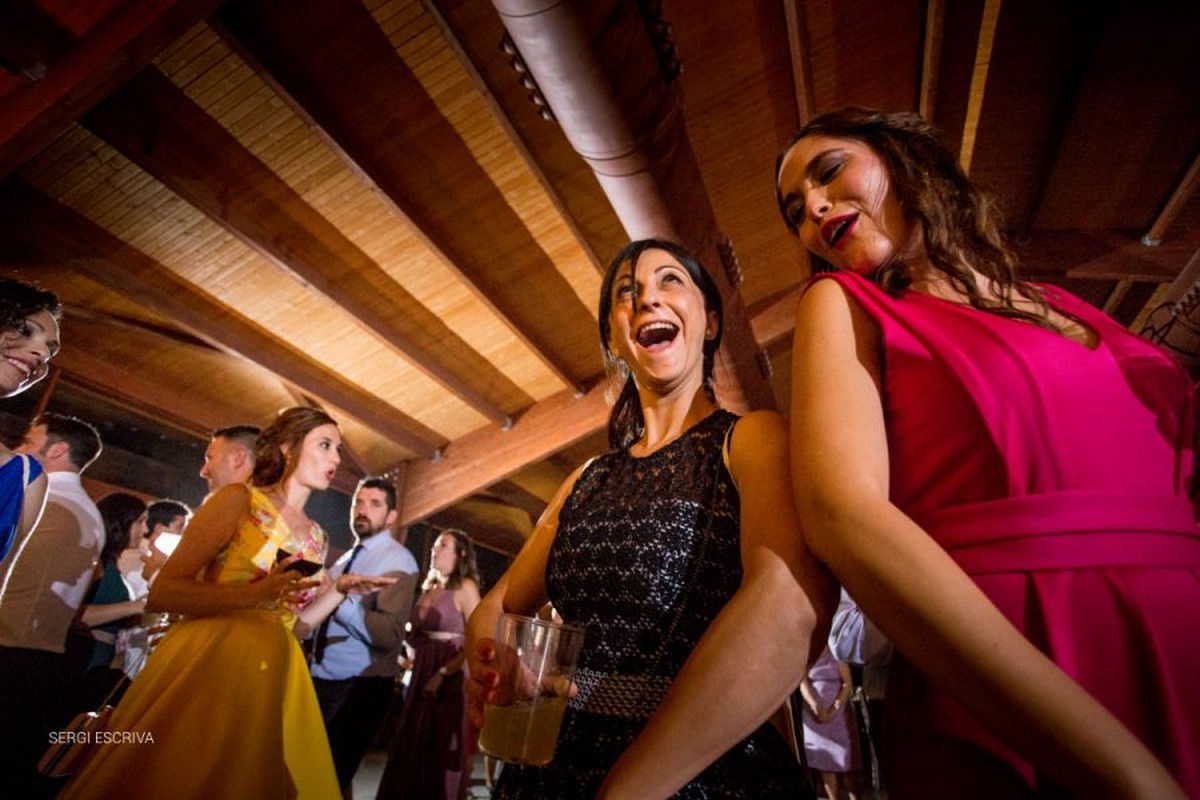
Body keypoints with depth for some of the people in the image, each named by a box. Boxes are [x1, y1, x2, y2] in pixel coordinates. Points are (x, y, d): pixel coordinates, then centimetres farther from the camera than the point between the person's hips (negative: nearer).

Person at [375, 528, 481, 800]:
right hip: (421, 676, 6)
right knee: (410, 749, 12)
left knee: (441, 754, 4)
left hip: (449, 680, -6)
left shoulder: (465, 587, -8)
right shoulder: (427, 588, 11)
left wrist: (442, 674, -16)